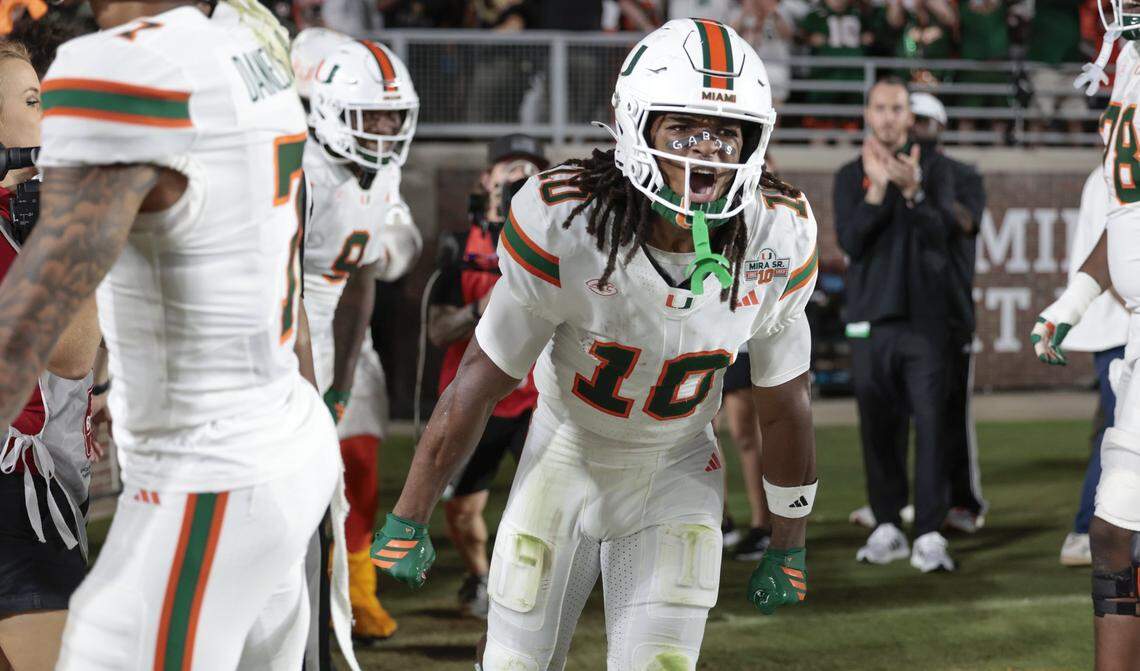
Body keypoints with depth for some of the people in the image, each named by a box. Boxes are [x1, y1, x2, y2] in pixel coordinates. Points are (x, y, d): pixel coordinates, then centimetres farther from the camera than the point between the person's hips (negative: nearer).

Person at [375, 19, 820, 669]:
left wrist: (789, 547, 7)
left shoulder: (781, 238, -19)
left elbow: (786, 403, -3)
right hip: (568, 457, -1)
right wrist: (408, 519, -8)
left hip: (677, 470, 1)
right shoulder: (564, 222, -27)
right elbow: (479, 383, -16)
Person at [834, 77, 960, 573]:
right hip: (871, 318, 2)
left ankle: (929, 535, -10)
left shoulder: (933, 167, 6)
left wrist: (913, 190, -25)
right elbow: (850, 242, -4)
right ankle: (887, 527, 15)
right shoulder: (851, 175, 9)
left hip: (924, 314, -2)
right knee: (878, 426, 5)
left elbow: (941, 232, -8)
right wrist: (878, 189, -16)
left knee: (929, 423, -9)